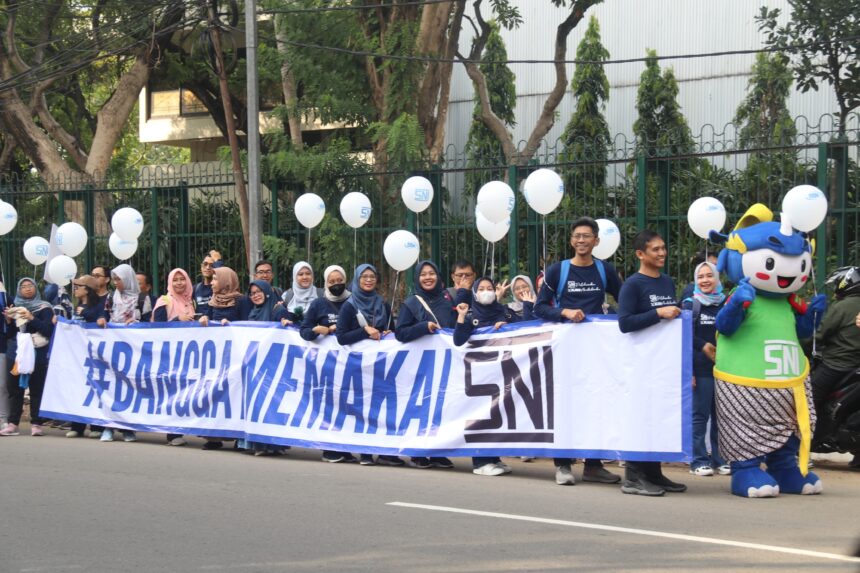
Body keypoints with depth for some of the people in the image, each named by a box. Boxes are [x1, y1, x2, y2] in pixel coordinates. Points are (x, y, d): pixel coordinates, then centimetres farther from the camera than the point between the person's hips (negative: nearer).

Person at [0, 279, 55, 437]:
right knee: (14, 388, 0)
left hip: (37, 354, -4)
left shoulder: (44, 308, 3)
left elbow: (48, 330, -9)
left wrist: (32, 318, -17)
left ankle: (36, 424, -4)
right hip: (17, 353, 4)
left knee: (37, 389, -6)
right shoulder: (15, 308, 15)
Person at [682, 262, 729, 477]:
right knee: (699, 416, -3)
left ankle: (719, 459, 13)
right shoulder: (690, 304, 2)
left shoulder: (726, 304, 11)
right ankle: (698, 461, 2)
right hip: (700, 369, -3)